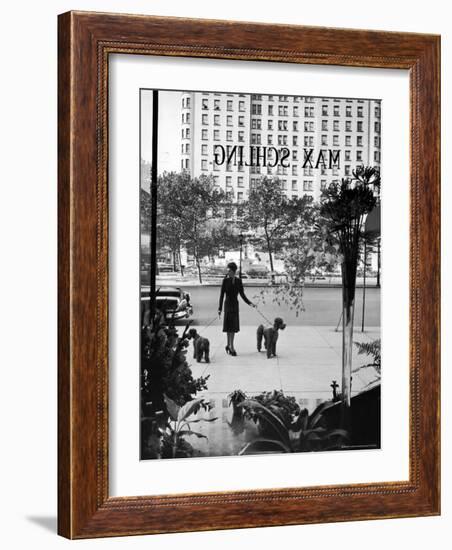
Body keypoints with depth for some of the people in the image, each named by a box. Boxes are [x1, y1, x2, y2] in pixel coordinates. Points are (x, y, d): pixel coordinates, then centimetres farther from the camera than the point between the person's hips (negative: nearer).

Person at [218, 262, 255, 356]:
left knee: (234, 326, 9)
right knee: (229, 325, -4)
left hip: (235, 304, 5)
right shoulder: (225, 280, -8)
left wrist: (250, 303, 0)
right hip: (228, 303, -5)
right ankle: (231, 347, -1)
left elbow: (242, 294, 9)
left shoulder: (238, 280, 4)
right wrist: (220, 308, -11)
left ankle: (229, 345, 21)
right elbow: (222, 294, -7)